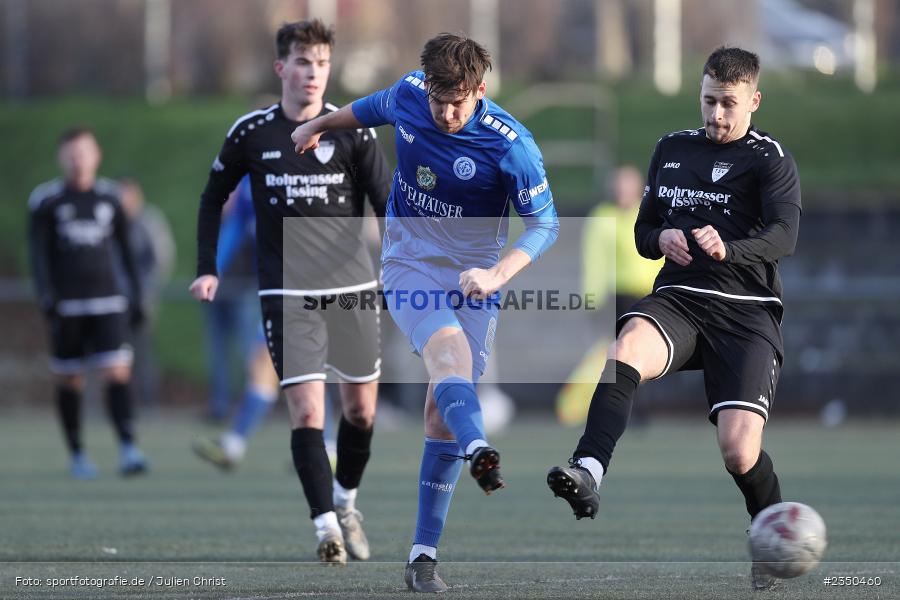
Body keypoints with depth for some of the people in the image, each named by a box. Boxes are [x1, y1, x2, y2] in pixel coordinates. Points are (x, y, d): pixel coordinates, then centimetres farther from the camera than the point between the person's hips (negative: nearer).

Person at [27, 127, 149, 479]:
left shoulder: (110, 197, 9)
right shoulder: (46, 201, 1)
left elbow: (125, 249, 17)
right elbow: (38, 253, -3)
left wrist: (137, 295, 15)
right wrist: (46, 297, -15)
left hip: (108, 303, 1)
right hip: (66, 304, -1)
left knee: (118, 372, -13)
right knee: (70, 381, 4)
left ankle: (128, 450, -19)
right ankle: (77, 455, 16)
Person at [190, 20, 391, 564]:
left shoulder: (352, 129, -1)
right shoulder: (251, 133, 2)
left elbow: (389, 203, -4)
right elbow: (214, 198, 16)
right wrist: (208, 268, 9)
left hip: (353, 288, 1)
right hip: (287, 294, -1)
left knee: (362, 409, 10)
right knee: (307, 410, -13)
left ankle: (346, 502, 35)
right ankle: (328, 529, -15)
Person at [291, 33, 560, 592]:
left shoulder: (511, 144, -18)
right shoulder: (408, 94, -7)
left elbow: (546, 223, -13)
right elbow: (373, 108, 18)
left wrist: (497, 275, -28)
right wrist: (320, 124, 34)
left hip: (472, 278, -1)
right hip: (409, 264, 1)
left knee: (443, 412, -5)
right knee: (450, 350, -31)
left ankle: (424, 555, 1)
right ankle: (480, 452, -60)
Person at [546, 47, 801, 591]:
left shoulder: (770, 159, 1)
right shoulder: (673, 148, 16)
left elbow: (785, 236, -16)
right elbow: (642, 230, 21)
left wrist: (729, 249, -36)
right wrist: (661, 239, -4)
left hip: (747, 312, -3)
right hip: (679, 300, 3)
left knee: (740, 452, -16)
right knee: (625, 352, -33)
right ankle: (588, 473, -52)